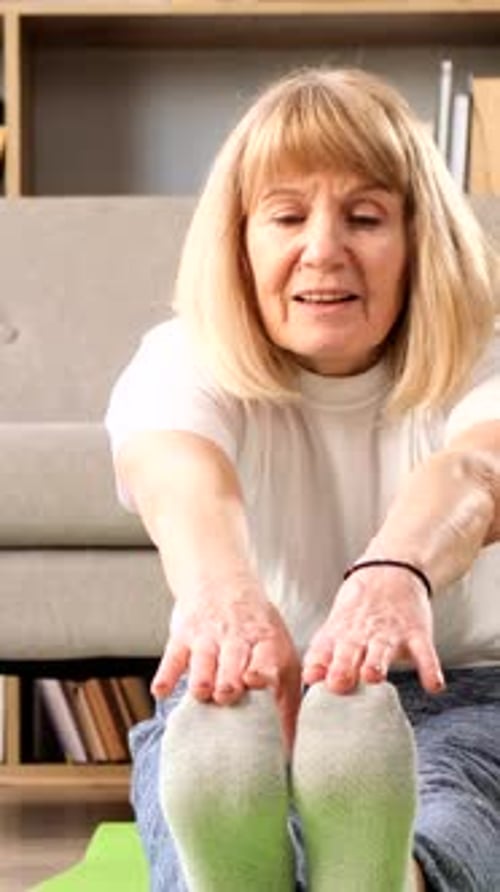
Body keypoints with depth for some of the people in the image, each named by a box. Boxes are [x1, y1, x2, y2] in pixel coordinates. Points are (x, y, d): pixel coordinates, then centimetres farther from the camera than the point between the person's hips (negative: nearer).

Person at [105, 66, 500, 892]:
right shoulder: (182, 363, -7)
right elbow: (179, 477, -34)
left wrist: (397, 571, -61)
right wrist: (223, 590, -60)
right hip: (236, 698, 0)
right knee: (209, 733, -37)